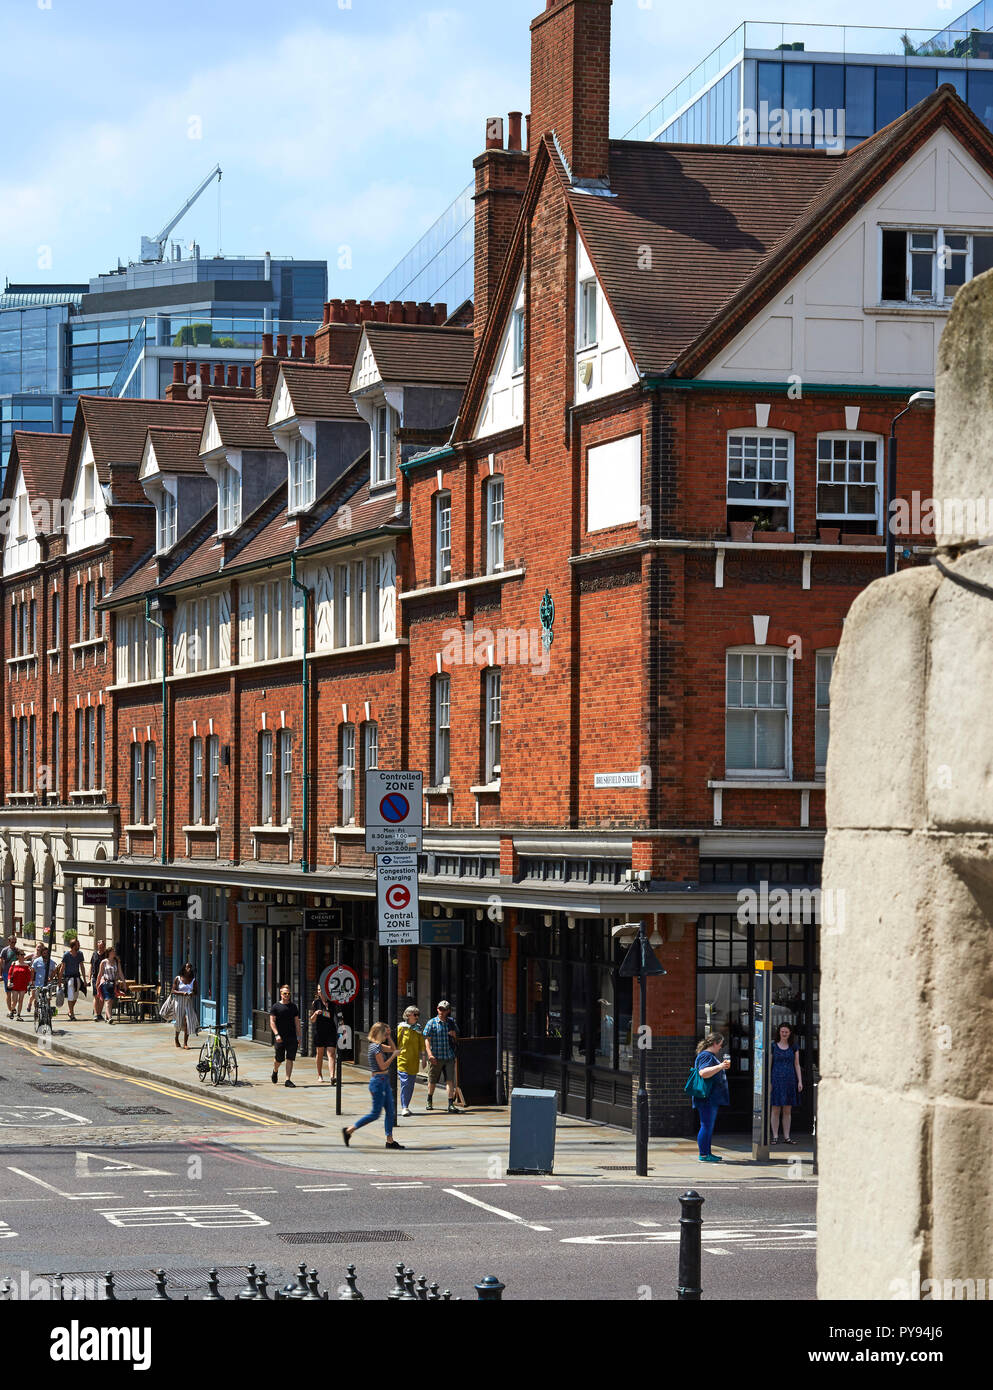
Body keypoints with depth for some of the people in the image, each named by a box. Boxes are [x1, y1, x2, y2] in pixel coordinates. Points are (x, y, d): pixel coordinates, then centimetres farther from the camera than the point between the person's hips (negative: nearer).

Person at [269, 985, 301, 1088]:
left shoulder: (293, 1007, 11)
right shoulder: (276, 1007, 0)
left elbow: (297, 1022, 15)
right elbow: (272, 1022, -5)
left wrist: (298, 1036, 9)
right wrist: (276, 1034, -16)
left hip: (292, 1037, 3)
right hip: (280, 1038, -3)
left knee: (290, 1059, -4)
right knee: (279, 1059, 5)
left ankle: (288, 1080, -2)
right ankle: (275, 1071, 36)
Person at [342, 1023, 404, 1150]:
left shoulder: (378, 1045, 11)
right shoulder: (376, 1047, -16)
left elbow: (392, 1048, 25)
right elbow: (383, 1066, -19)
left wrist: (388, 1037, 13)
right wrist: (393, 1055, -11)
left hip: (384, 1082, 10)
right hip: (378, 1081, -10)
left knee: (390, 1112, 8)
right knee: (375, 1114, -5)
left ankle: (390, 1140, 11)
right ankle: (349, 1130, 2)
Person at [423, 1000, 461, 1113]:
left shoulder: (451, 1022, 11)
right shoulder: (432, 1023, -2)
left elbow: (456, 1040, 22)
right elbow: (427, 1040, -7)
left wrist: (454, 1035, -2)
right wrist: (430, 1054, -19)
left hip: (449, 1057, 2)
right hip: (436, 1057, -2)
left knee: (450, 1080, -9)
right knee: (432, 1081, 10)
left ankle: (451, 1104, -12)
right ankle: (430, 1101, 33)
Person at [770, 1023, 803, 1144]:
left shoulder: (794, 1047, 8)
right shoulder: (773, 1047, 3)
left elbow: (797, 1065, 10)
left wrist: (800, 1081, 3)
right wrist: (768, 1082, -5)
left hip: (790, 1080, 2)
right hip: (776, 1079, -2)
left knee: (787, 1111, 4)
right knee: (775, 1110, -2)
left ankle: (786, 1137, 7)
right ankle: (775, 1136, 2)